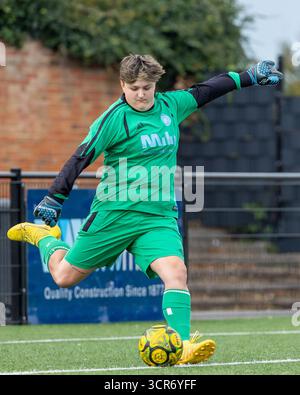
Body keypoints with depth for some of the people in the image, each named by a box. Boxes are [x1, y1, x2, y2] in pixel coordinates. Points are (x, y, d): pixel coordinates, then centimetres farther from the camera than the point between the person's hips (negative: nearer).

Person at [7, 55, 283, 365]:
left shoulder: (170, 105, 5)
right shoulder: (115, 118, -12)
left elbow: (206, 90, 20)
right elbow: (80, 159, -11)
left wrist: (250, 76, 26)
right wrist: (53, 200, -12)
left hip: (160, 216, 4)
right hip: (114, 213, -4)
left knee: (176, 270, -22)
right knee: (65, 276, 7)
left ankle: (183, 344, -28)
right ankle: (42, 236, 38)